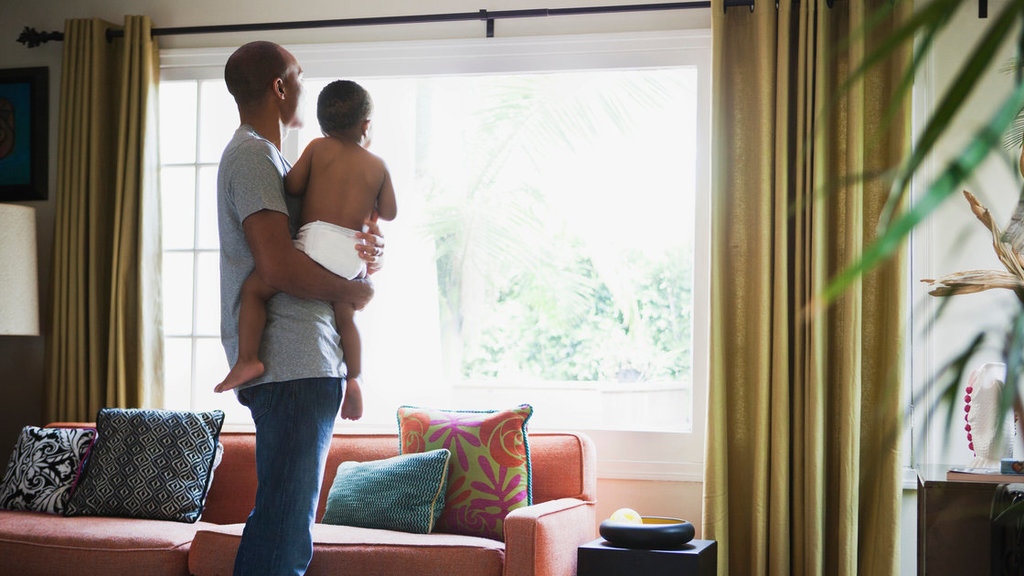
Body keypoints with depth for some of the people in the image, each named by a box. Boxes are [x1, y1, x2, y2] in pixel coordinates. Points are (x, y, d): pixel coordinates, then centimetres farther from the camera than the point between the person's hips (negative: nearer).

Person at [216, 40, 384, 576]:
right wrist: (353, 290, -5)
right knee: (284, 532, -12)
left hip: (305, 365, 11)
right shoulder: (253, 156, -9)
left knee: (283, 523, 14)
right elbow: (279, 266, -20)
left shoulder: (266, 157, 24)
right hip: (291, 368, -11)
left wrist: (369, 248, 4)